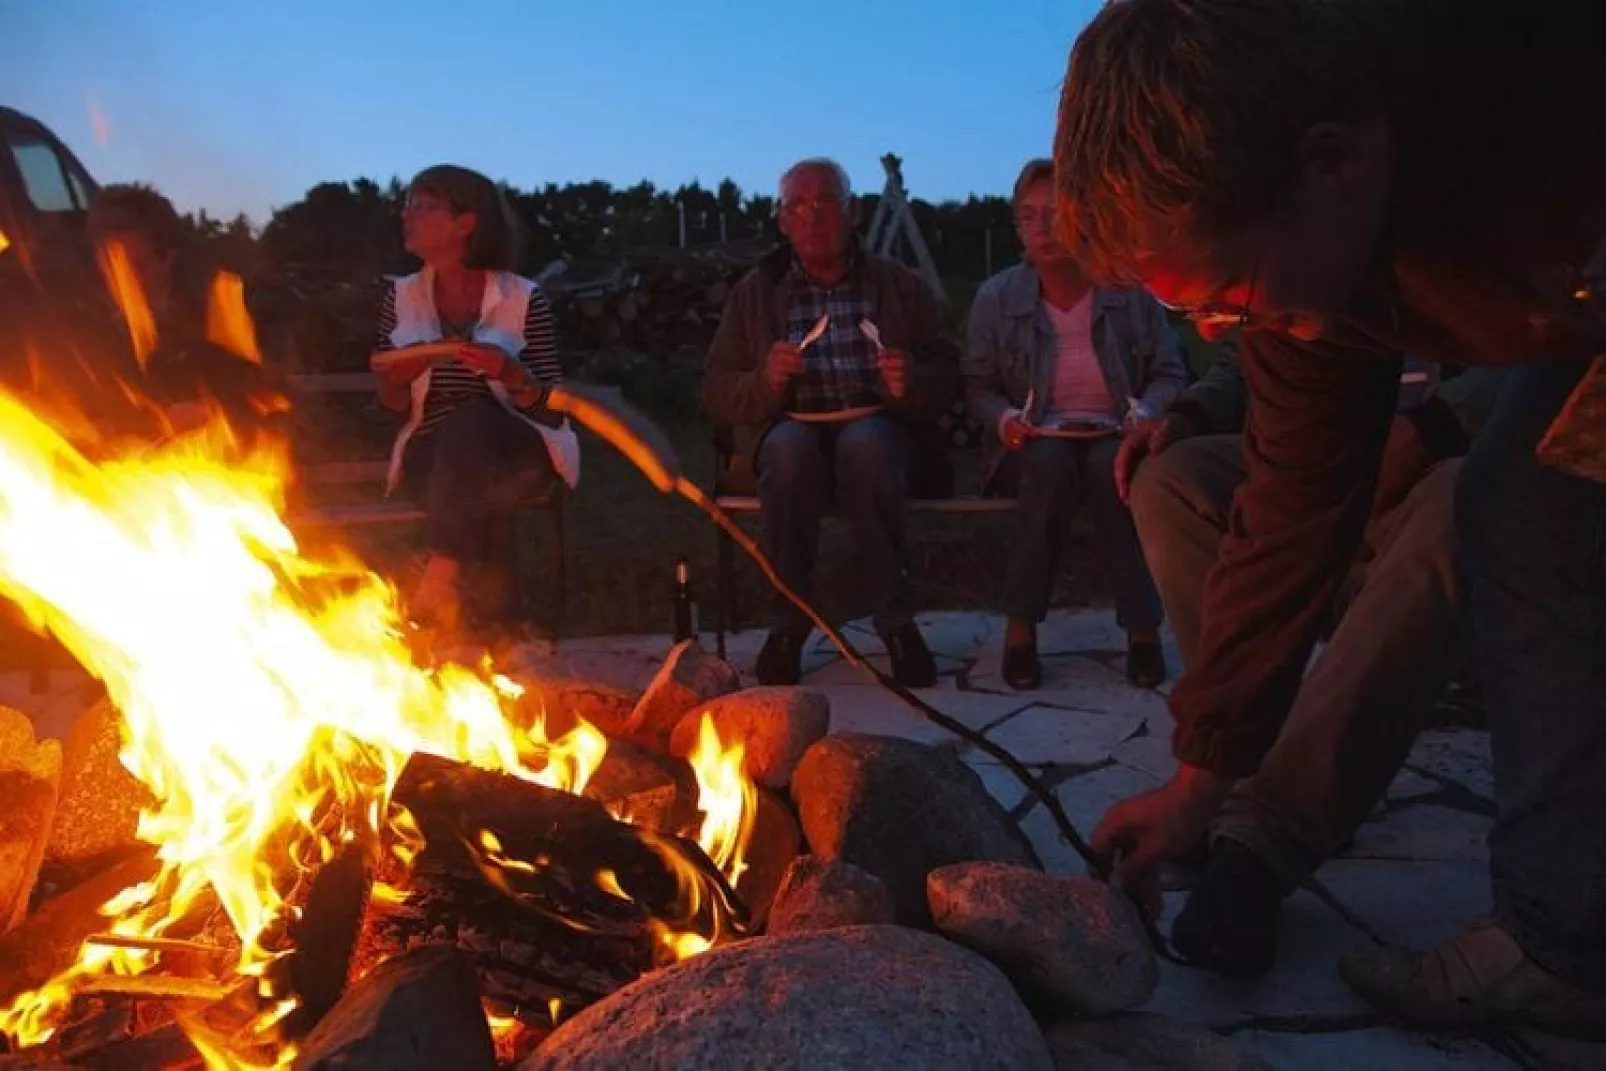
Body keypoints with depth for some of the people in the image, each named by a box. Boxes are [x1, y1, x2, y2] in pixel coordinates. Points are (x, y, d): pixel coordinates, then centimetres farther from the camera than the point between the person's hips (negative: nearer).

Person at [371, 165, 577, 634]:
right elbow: (393, 403, 11)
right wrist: (399, 378, -13)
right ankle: (486, 615, -19)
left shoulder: (524, 298, -7)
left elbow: (553, 410, -7)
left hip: (516, 452, -2)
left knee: (470, 421, -36)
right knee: (468, 487, -34)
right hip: (432, 451, 2)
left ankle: (437, 581, -33)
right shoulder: (402, 297, 6)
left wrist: (511, 375, -28)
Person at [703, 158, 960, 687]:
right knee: (790, 446, -35)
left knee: (863, 443, -36)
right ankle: (788, 622, -21)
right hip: (790, 432, 1)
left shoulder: (899, 285, 12)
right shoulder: (755, 292, 13)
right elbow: (715, 392, 8)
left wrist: (914, 383, -15)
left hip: (878, 431, 0)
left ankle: (896, 620, -25)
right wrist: (765, 381, -13)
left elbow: (948, 380, 8)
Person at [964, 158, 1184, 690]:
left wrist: (1145, 412, -15)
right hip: (1038, 443, 0)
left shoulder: (1130, 290, 0)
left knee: (1110, 466, -36)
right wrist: (1005, 418, -14)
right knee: (1050, 461, -36)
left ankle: (1143, 628, -22)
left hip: (1113, 437, 0)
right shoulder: (995, 298, 1)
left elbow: (1169, 375, 6)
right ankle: (1020, 626, -25)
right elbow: (978, 387, 7)